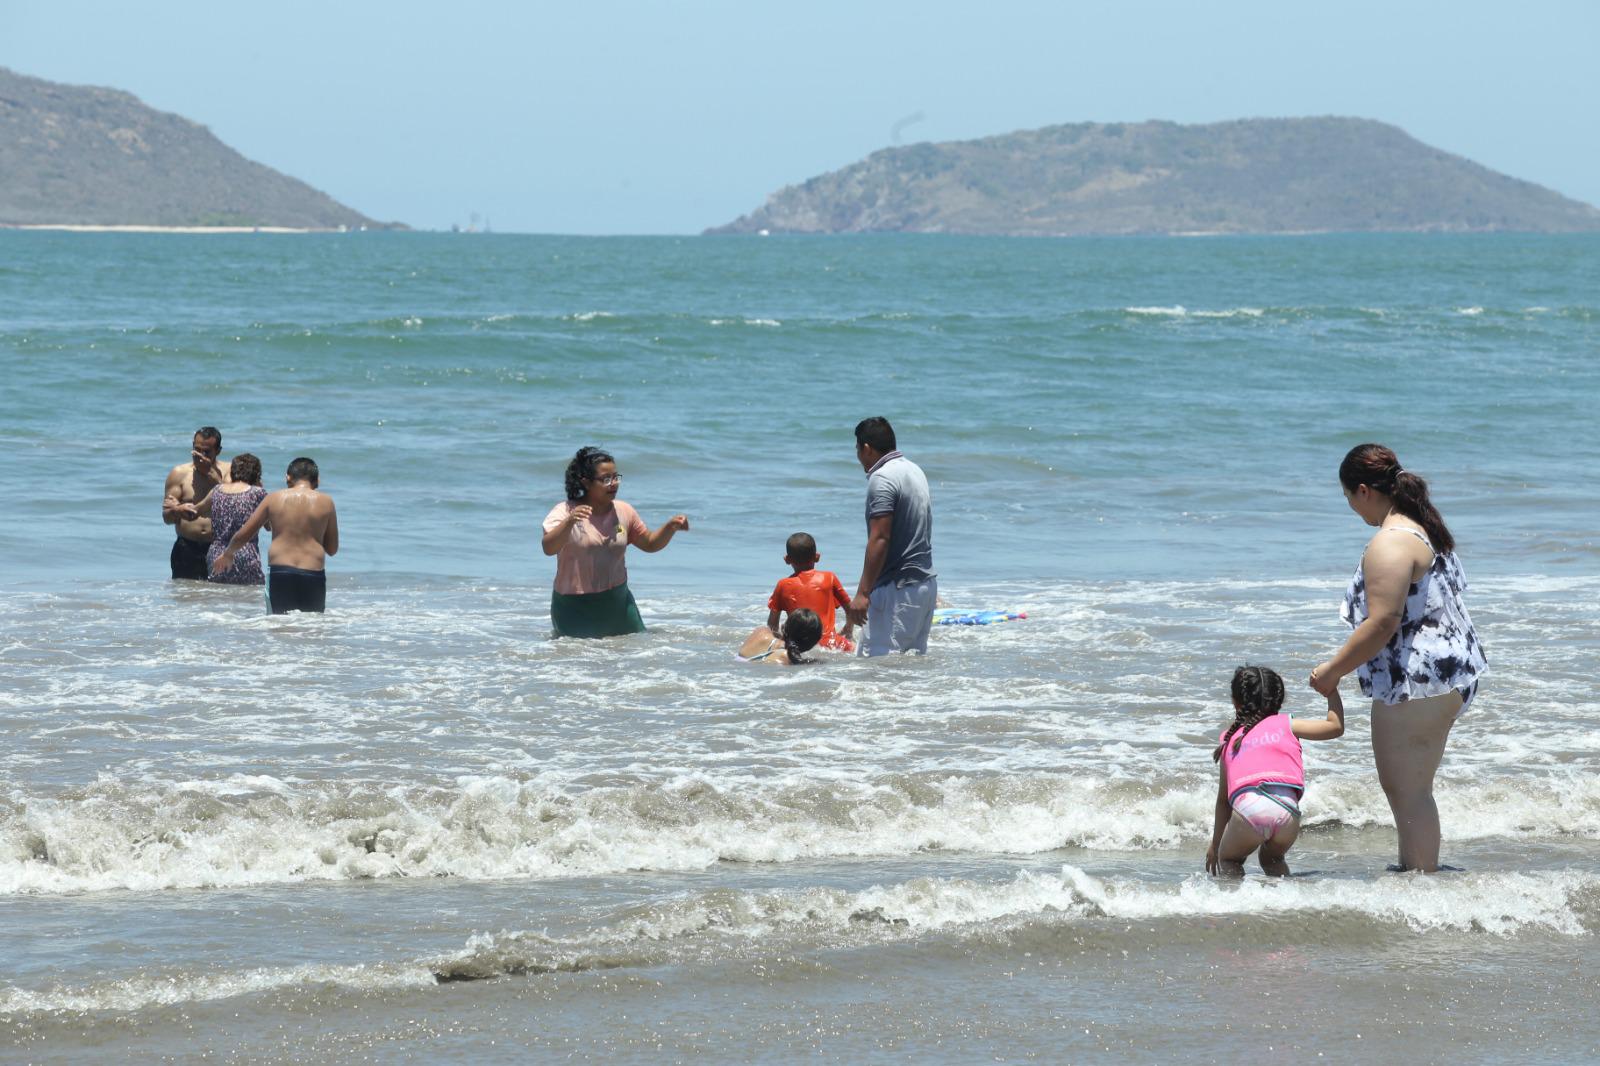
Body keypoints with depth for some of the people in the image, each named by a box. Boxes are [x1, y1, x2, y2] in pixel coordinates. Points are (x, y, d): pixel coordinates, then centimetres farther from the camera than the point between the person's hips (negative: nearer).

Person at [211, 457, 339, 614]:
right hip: (313, 576, -1)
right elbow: (332, 549, 11)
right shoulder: (325, 502, 5)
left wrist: (227, 554, 31)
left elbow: (243, 535, 13)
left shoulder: (274, 499, 7)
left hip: (280, 573, 1)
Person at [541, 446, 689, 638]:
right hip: (575, 607, -4)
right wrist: (569, 522, -45)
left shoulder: (623, 512, 2)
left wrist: (670, 527, -4)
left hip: (616, 603, 4)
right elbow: (548, 548, -28)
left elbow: (650, 544, 15)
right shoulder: (564, 512, -13)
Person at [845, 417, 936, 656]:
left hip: (898, 589, -10)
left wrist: (863, 593, -22)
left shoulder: (882, 479, -15)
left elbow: (880, 539, -22)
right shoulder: (915, 471, 16)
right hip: (927, 583, 10)